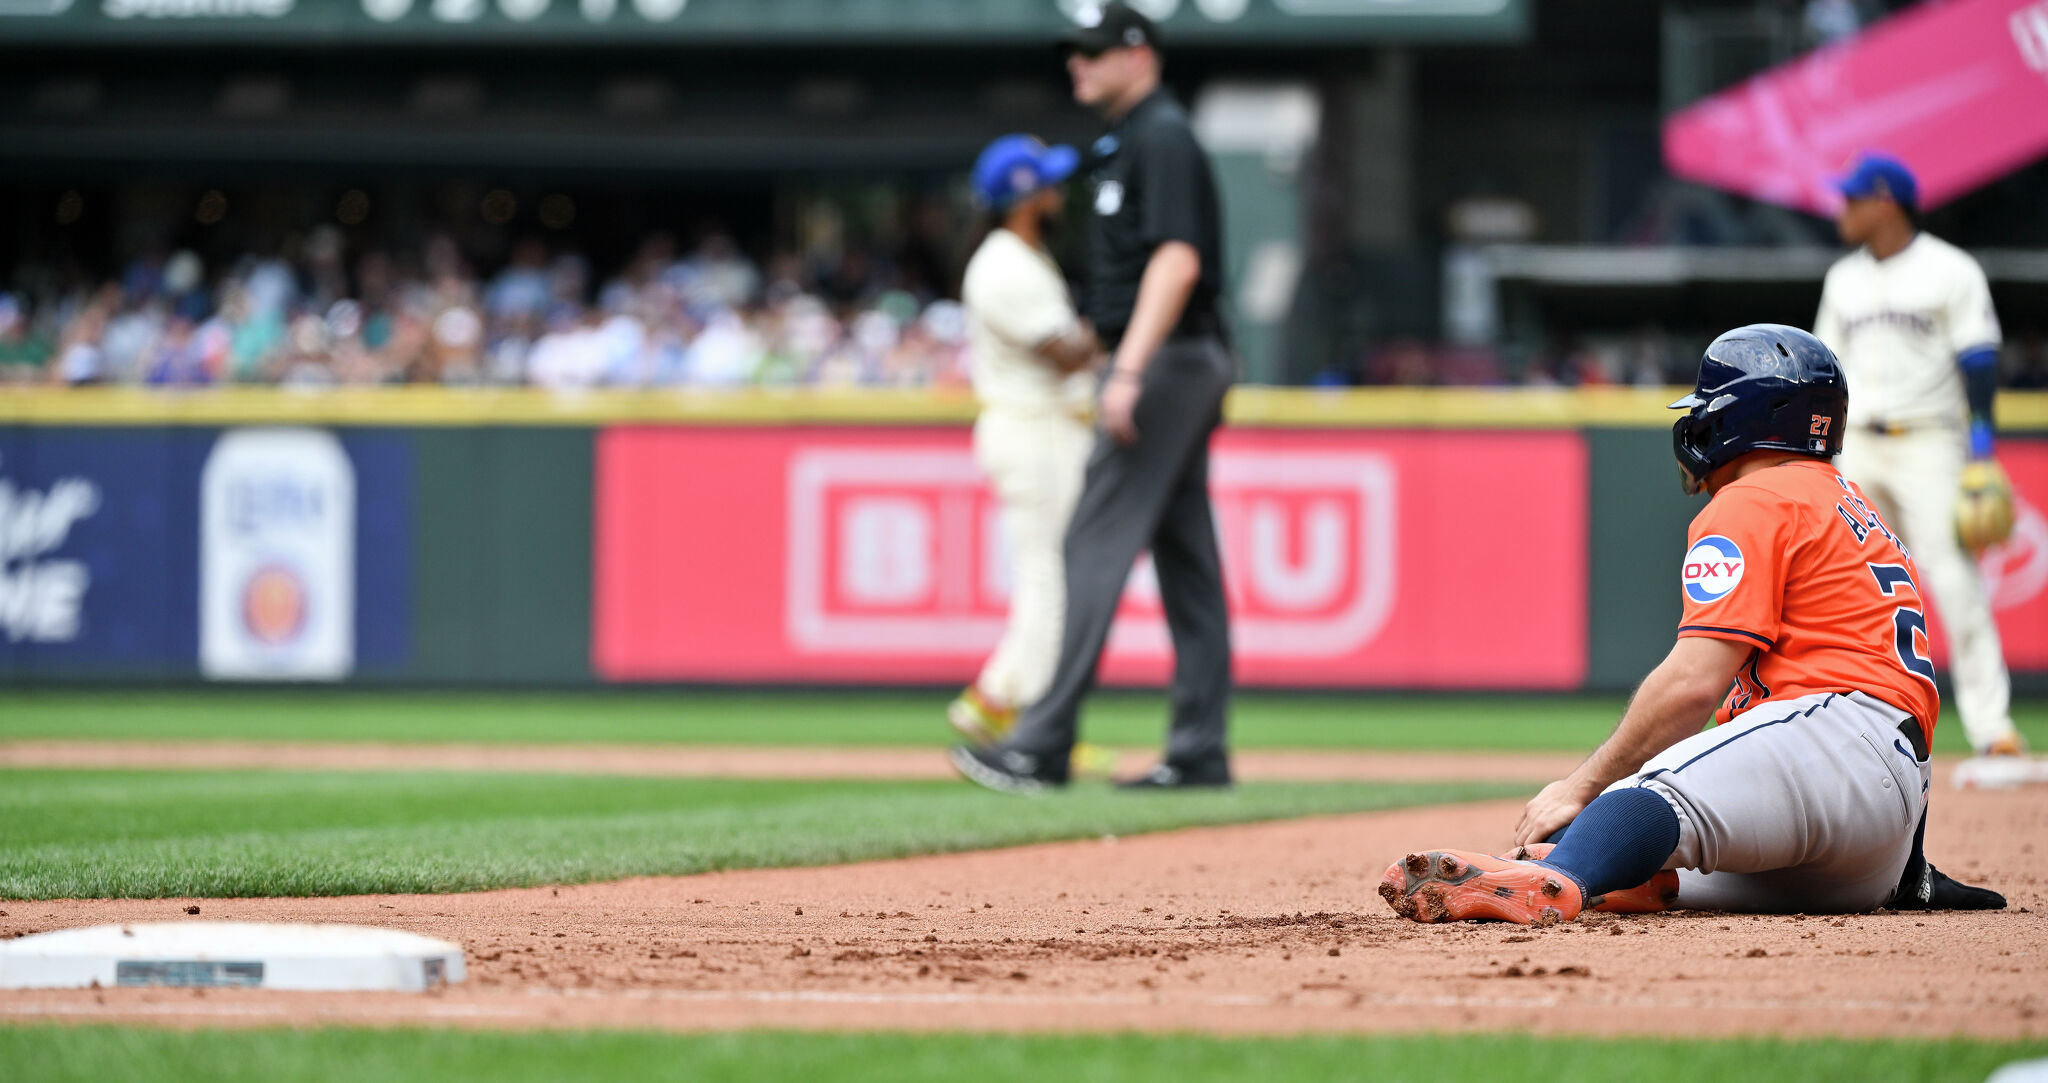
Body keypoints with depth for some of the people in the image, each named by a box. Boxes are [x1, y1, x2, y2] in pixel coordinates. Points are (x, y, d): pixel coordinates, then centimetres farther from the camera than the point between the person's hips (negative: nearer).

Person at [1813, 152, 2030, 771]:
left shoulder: (1952, 272, -2)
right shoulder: (1844, 279, 15)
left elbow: (1979, 360, -7)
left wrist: (1981, 438, -17)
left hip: (1928, 444, -6)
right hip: (1856, 449, 6)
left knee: (1956, 584, -13)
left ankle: (1991, 725, -12)